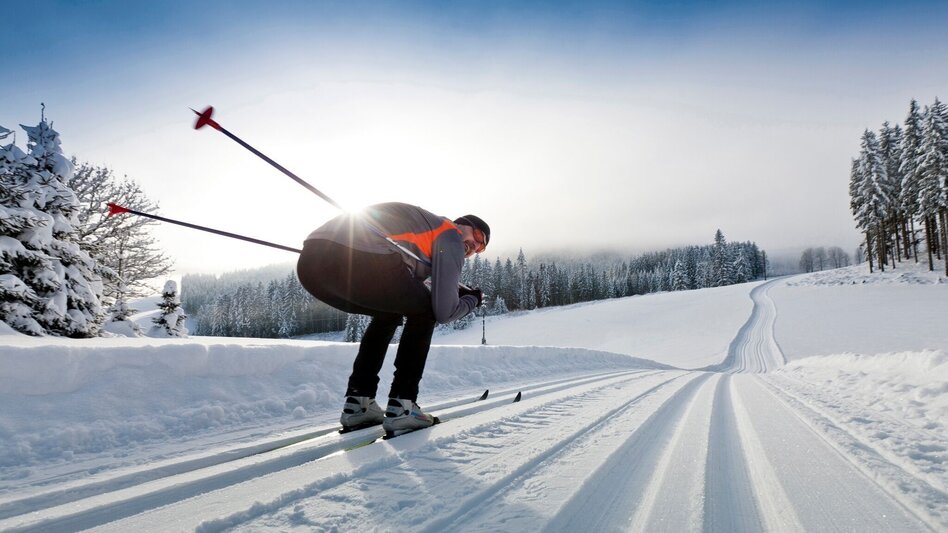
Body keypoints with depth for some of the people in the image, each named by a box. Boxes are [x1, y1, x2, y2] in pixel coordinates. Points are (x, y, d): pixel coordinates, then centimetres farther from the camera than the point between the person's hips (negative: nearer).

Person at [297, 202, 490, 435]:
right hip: (360, 260, -8)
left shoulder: (420, 221, 36)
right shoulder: (452, 237, 13)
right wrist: (473, 299, 29)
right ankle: (401, 407, 10)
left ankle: (357, 402, 25)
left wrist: (454, 289, 39)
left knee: (389, 312, 32)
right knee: (423, 311, 18)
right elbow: (444, 311, 9)